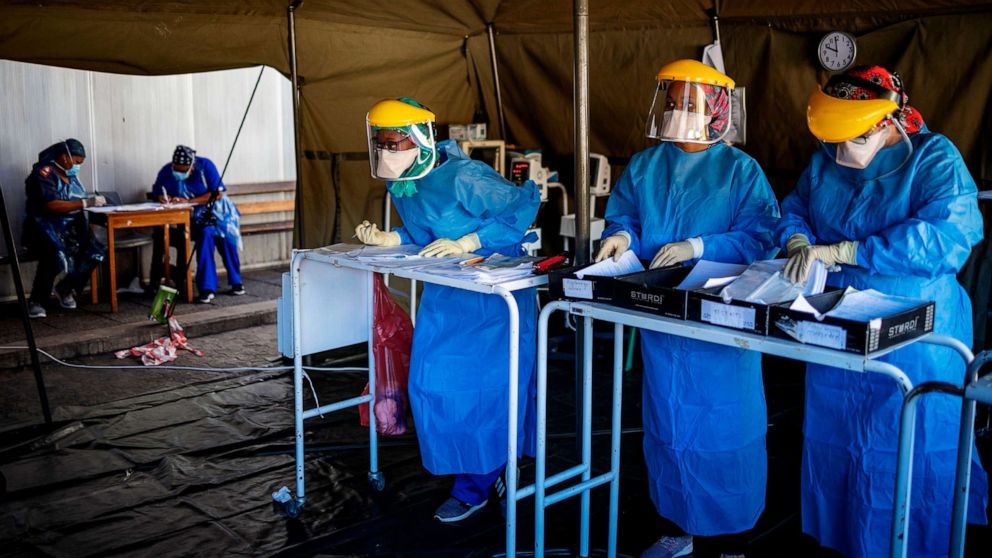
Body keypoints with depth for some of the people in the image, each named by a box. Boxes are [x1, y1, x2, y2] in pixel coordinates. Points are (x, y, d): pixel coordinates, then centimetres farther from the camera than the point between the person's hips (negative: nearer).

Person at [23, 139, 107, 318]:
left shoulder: (71, 175, 17)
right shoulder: (43, 174, -9)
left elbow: (76, 201, 17)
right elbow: (51, 205, -22)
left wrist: (93, 201, -5)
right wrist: (86, 203, -27)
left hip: (71, 227, 7)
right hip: (46, 227, -7)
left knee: (95, 252, -19)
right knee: (56, 255, -37)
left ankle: (65, 289, 4)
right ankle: (36, 301, -18)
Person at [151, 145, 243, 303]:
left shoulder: (205, 165, -13)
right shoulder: (166, 172, -6)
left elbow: (218, 193, -17)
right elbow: (156, 194, 9)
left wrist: (188, 201, -23)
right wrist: (163, 198, -17)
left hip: (215, 209, 0)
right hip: (193, 216, 0)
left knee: (226, 236, -25)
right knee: (206, 234, -30)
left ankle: (236, 282, -5)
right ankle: (207, 288, -30)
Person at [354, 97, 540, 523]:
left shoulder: (461, 177, -24)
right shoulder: (400, 185, 2)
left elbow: (523, 205, -21)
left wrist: (465, 243, -25)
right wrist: (389, 240, -4)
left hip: (493, 293, -8)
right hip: (446, 296, 8)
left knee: (485, 386, -6)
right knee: (432, 381, 5)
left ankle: (474, 487, 11)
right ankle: (478, 474, 20)